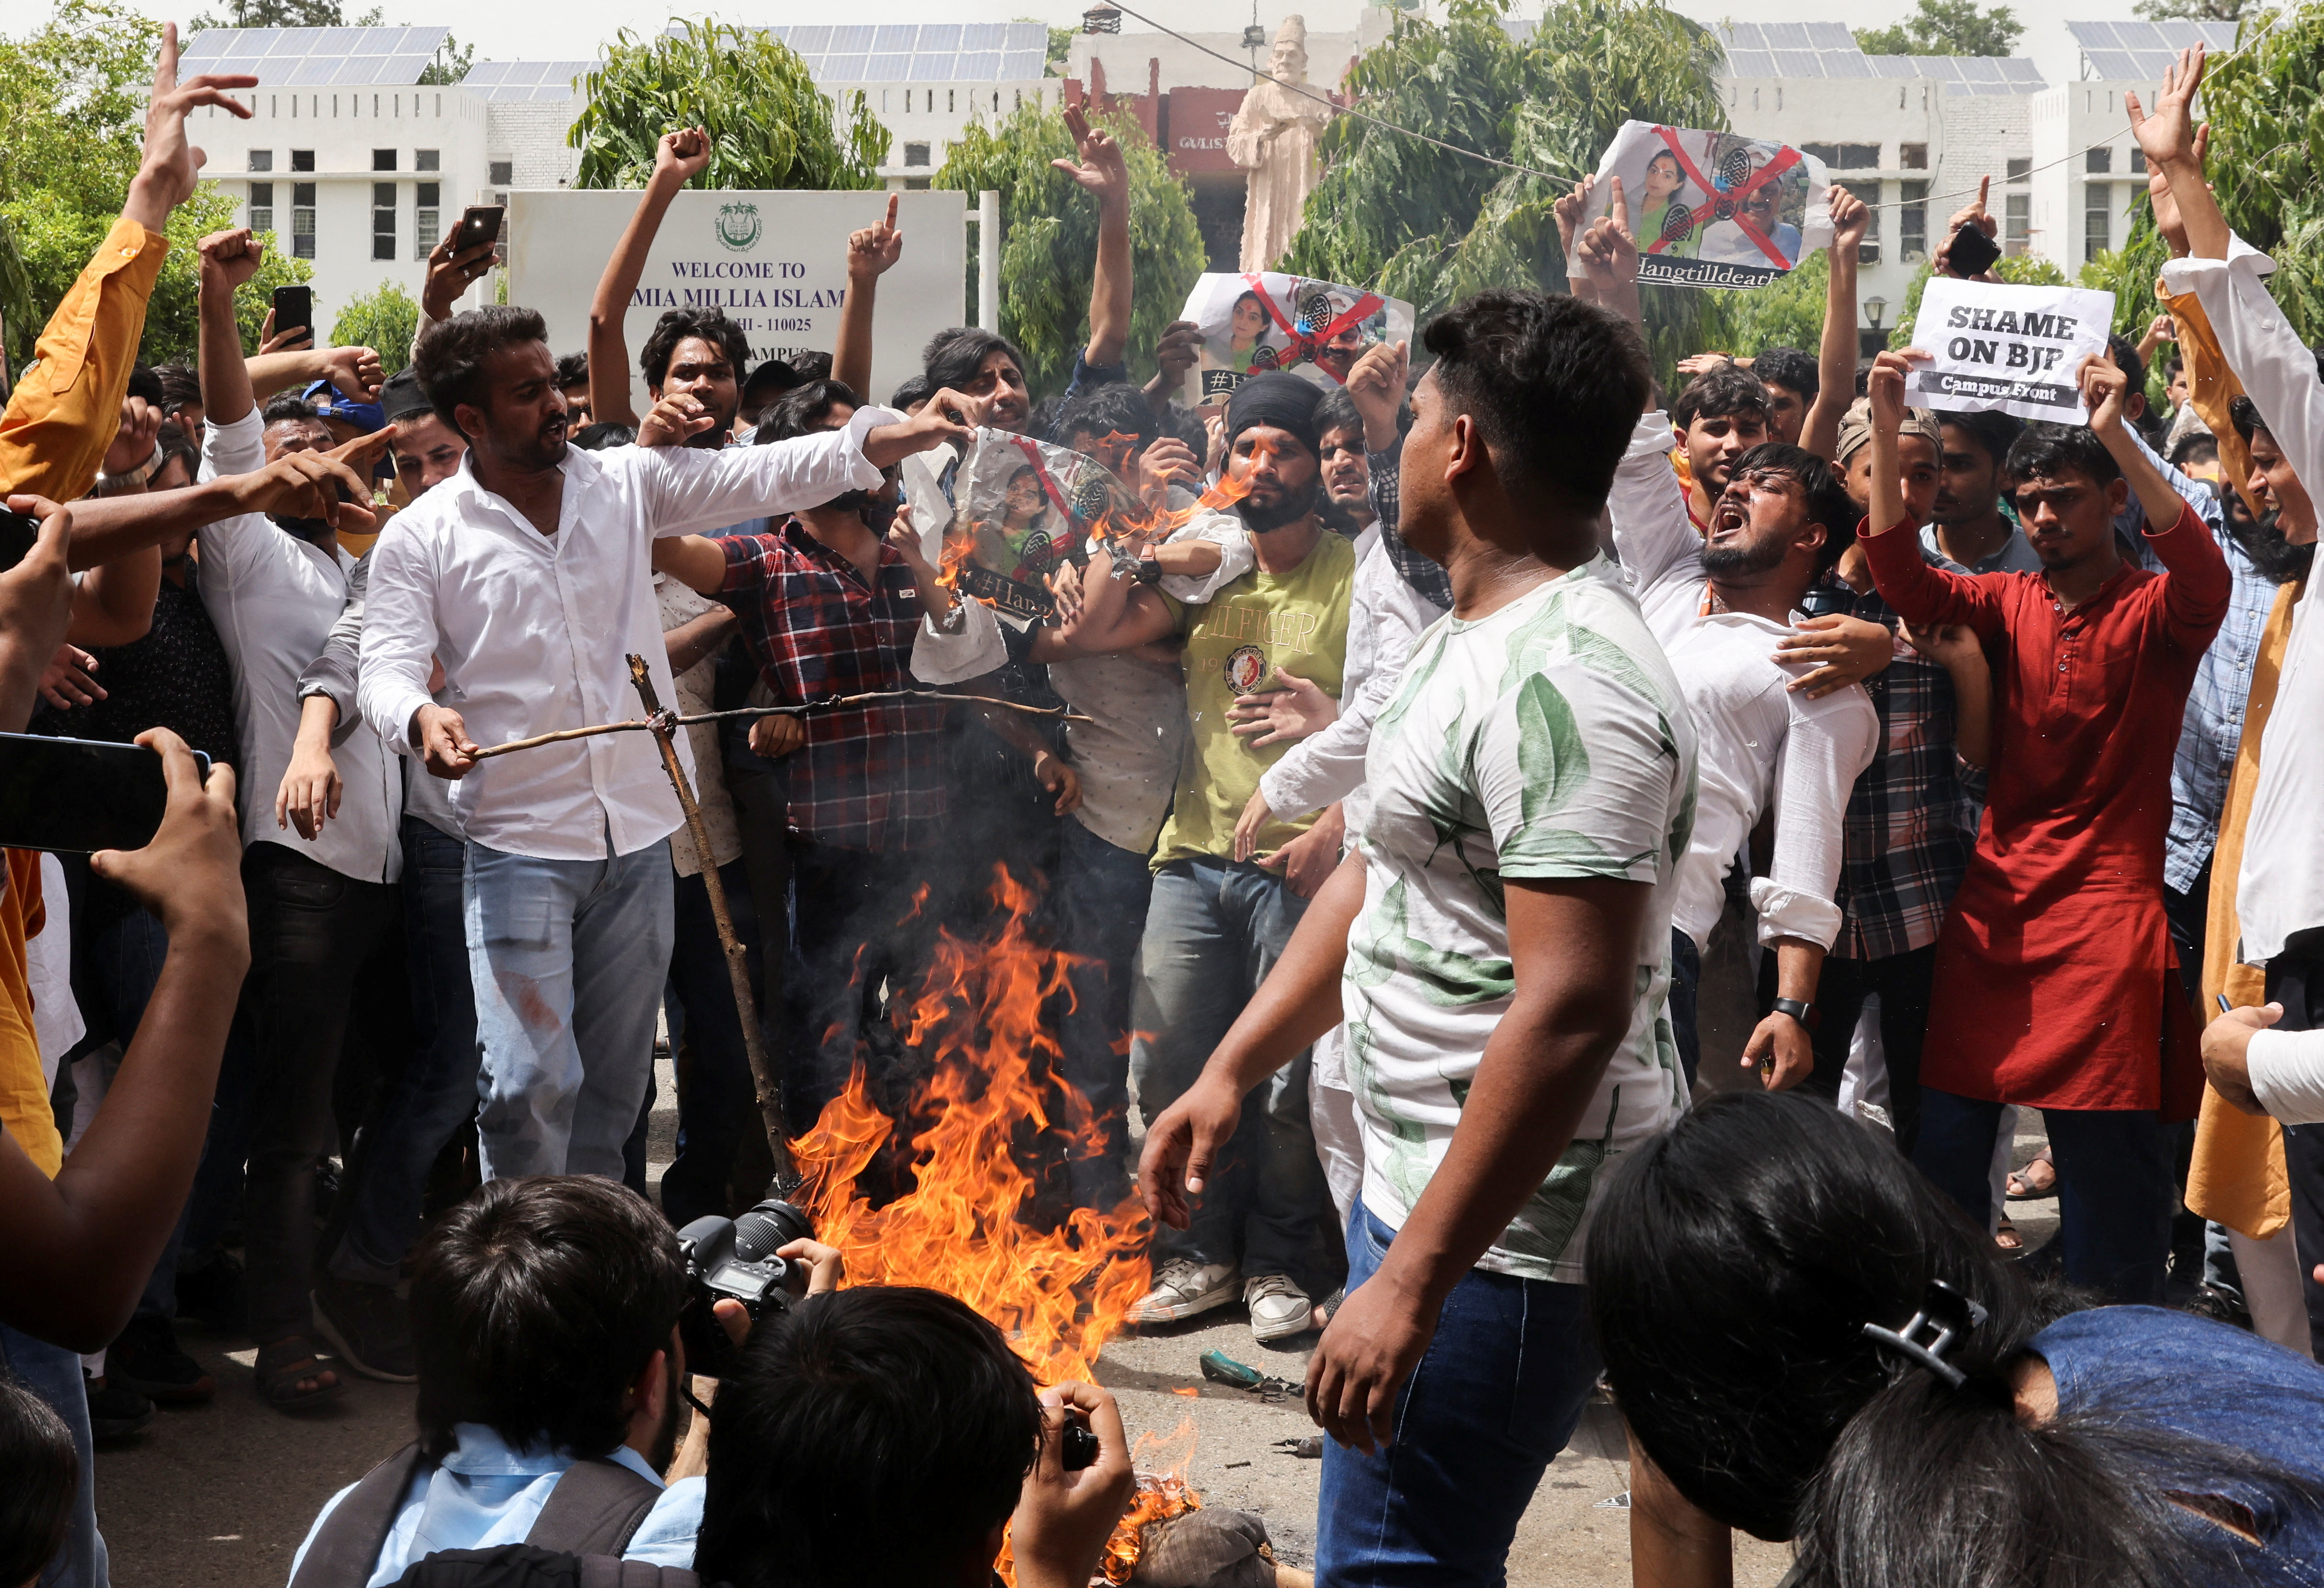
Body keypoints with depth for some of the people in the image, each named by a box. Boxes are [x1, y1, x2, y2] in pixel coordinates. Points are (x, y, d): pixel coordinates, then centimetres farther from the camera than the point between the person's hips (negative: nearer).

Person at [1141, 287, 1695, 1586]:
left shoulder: (1566, 681, -23)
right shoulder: (1479, 635, 13)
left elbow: (1571, 1008, -29)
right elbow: (1382, 875, 22)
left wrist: (1412, 1283, -29)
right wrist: (1235, 1067, 18)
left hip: (1506, 1224, -11)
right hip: (1423, 1181, 11)